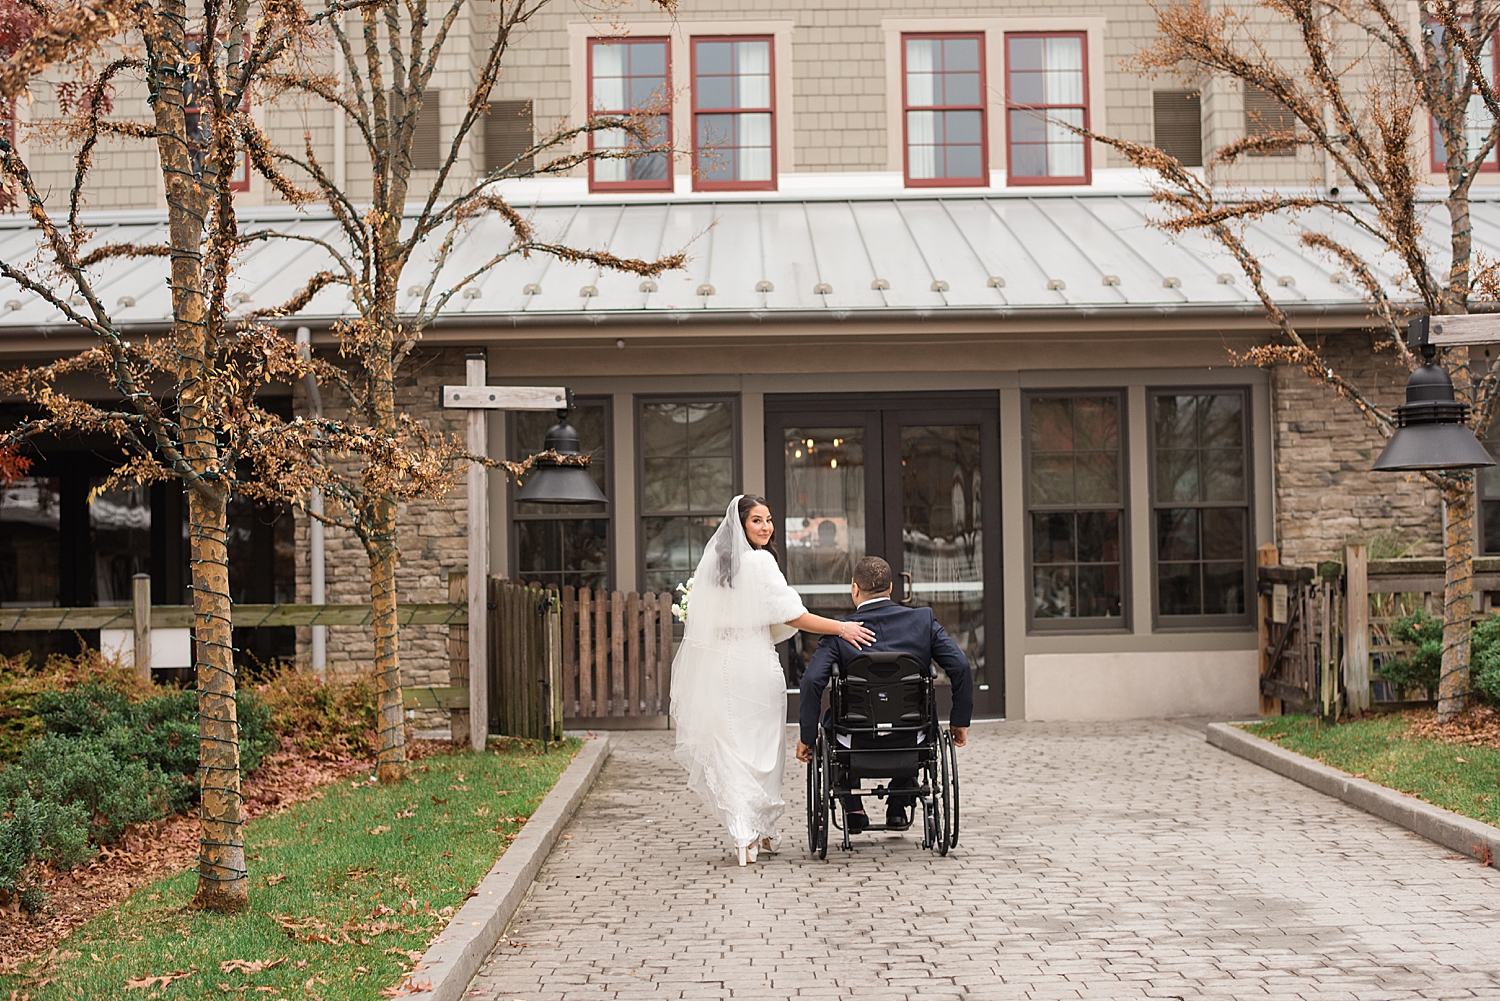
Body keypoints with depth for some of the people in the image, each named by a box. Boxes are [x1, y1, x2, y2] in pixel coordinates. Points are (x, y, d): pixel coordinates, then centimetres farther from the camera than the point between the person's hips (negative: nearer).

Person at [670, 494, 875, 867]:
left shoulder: (712, 559, 9)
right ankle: (762, 830, 16)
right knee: (761, 745, 8)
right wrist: (841, 628, -12)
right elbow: (790, 615, -15)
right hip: (753, 665, -5)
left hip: (717, 665, 5)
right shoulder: (760, 562, -11)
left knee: (728, 745, 4)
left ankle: (743, 835, 1)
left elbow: (704, 617, 13)